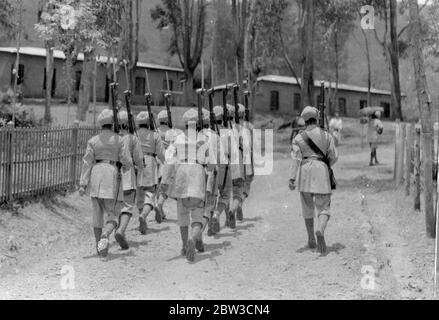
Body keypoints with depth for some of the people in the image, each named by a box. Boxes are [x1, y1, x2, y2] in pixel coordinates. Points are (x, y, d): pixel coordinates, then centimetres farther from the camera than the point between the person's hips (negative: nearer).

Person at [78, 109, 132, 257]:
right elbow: (127, 162, -3)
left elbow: (87, 163, 0)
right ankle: (104, 236, -29)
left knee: (97, 213, 15)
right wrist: (125, 169, 20)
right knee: (112, 216, 1)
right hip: (112, 177, -3)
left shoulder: (93, 141, 4)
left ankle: (99, 246, 20)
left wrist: (82, 184, -2)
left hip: (95, 176, 3)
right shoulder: (119, 140, -1)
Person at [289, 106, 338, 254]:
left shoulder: (299, 138, 3)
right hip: (321, 171, -1)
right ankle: (321, 231, -32)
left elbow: (296, 159, -8)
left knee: (308, 208, 17)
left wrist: (292, 178, -13)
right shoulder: (327, 136, 6)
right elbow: (334, 157, 6)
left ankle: (311, 240, 23)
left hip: (305, 171, 1)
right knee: (323, 208, 0)